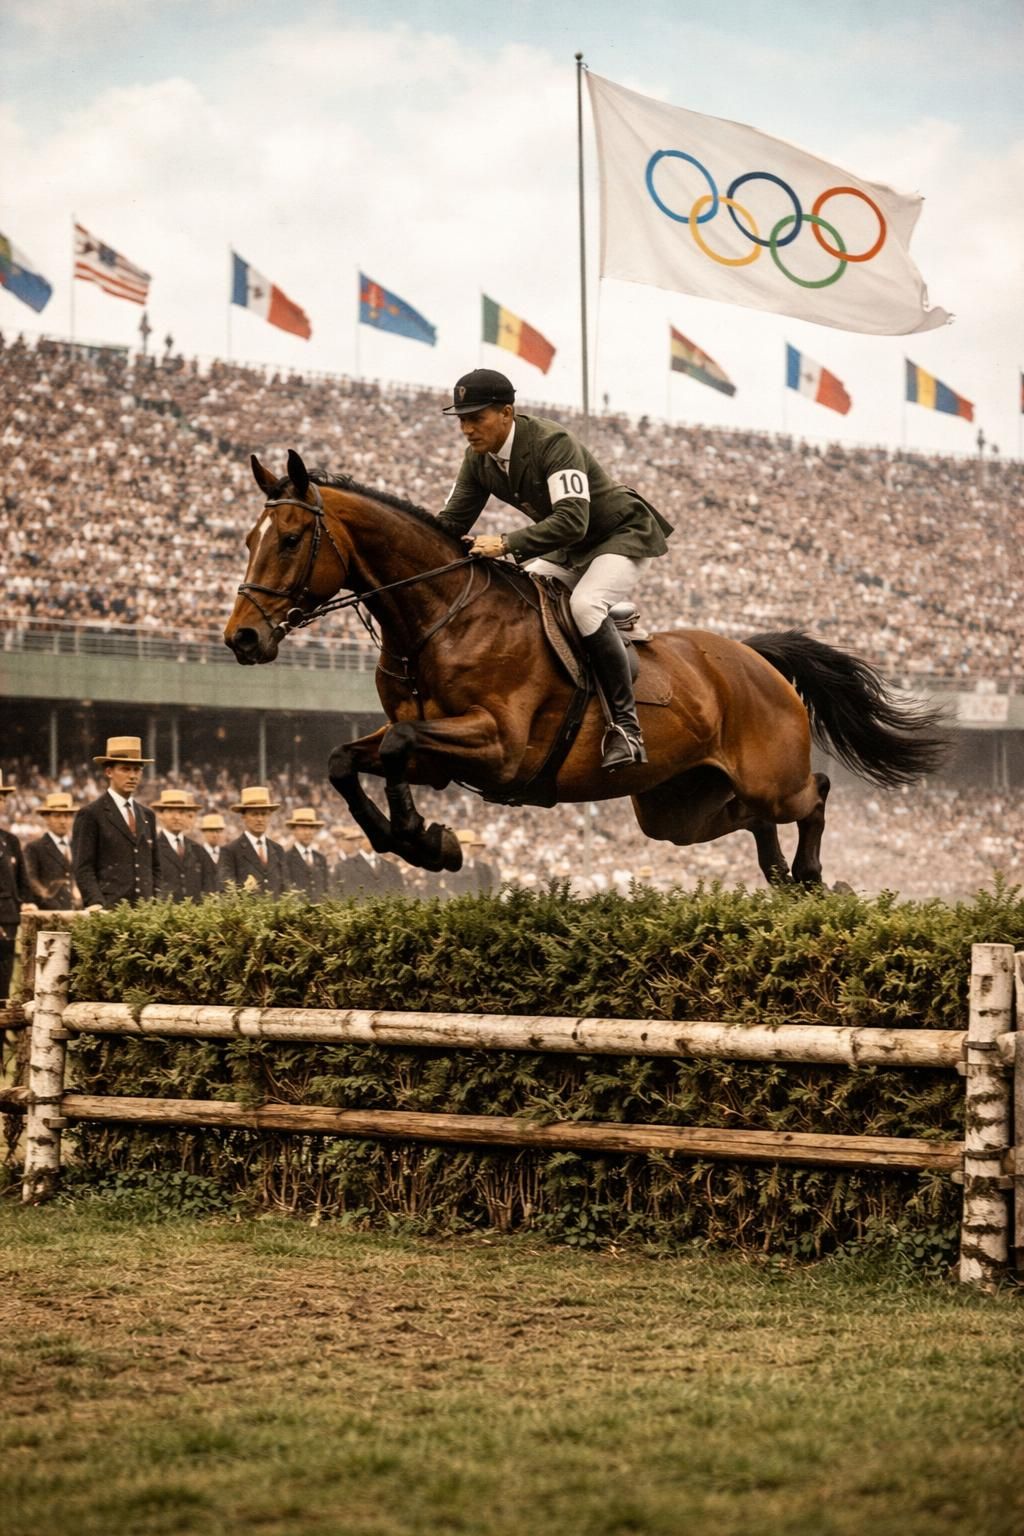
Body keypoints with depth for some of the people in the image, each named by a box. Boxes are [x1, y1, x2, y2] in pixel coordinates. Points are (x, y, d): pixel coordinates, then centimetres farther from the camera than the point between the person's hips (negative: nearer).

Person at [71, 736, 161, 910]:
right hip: (109, 909, -5)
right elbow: (83, 868, -5)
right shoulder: (90, 815, 0)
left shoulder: (147, 815, 18)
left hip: (145, 910, 5)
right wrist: (96, 903, -16)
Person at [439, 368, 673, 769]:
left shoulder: (553, 443, -31)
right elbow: (452, 522, -1)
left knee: (584, 604, -33)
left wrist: (507, 543, -50)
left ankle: (625, 723, -28)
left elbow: (572, 521, -41)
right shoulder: (479, 459, -6)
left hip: (622, 535, -9)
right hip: (570, 548, 9)